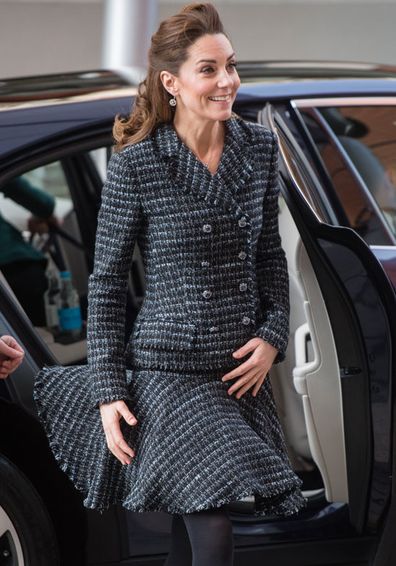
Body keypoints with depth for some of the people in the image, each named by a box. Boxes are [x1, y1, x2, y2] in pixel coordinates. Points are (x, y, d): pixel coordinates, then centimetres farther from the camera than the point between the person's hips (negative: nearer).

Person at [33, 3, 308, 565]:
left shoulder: (260, 147, 4)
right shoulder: (136, 164, -10)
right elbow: (106, 282, -4)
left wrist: (272, 337, 1)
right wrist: (108, 391, -7)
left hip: (242, 372, 5)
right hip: (169, 371, -5)